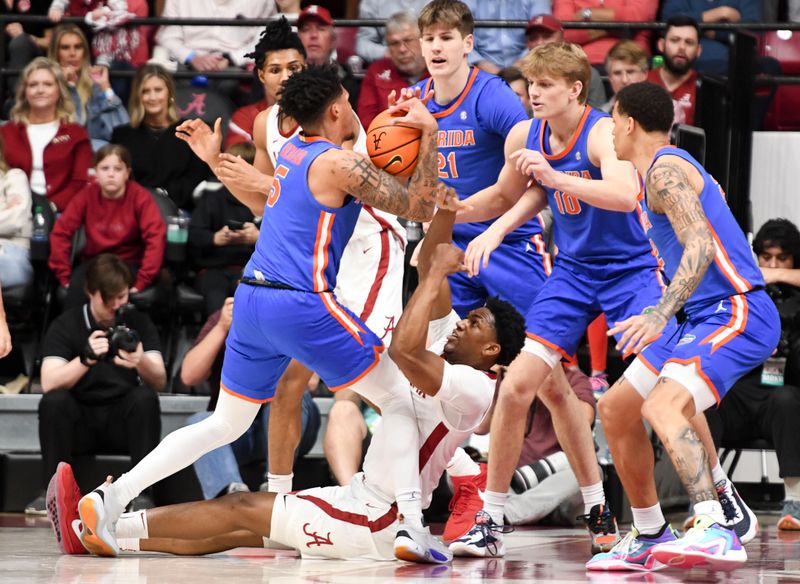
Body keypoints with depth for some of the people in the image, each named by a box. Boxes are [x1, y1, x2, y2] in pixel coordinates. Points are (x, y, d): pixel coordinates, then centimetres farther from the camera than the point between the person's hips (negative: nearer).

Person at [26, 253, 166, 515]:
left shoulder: (139, 323, 2)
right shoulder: (65, 325, -2)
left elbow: (159, 382, -10)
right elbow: (48, 384, -16)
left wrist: (141, 362, -33)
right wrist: (86, 359, -33)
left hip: (124, 421, 1)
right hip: (79, 423, -1)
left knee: (145, 397, -29)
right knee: (53, 401, -30)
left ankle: (141, 493, -28)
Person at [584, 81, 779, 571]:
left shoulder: (665, 169, -11)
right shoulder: (671, 166, 21)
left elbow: (701, 247, -24)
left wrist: (659, 316, -33)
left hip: (736, 312, -11)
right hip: (707, 317, 11)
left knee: (662, 405, -32)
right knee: (616, 410, 15)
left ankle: (717, 531, -44)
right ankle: (650, 537, 25)